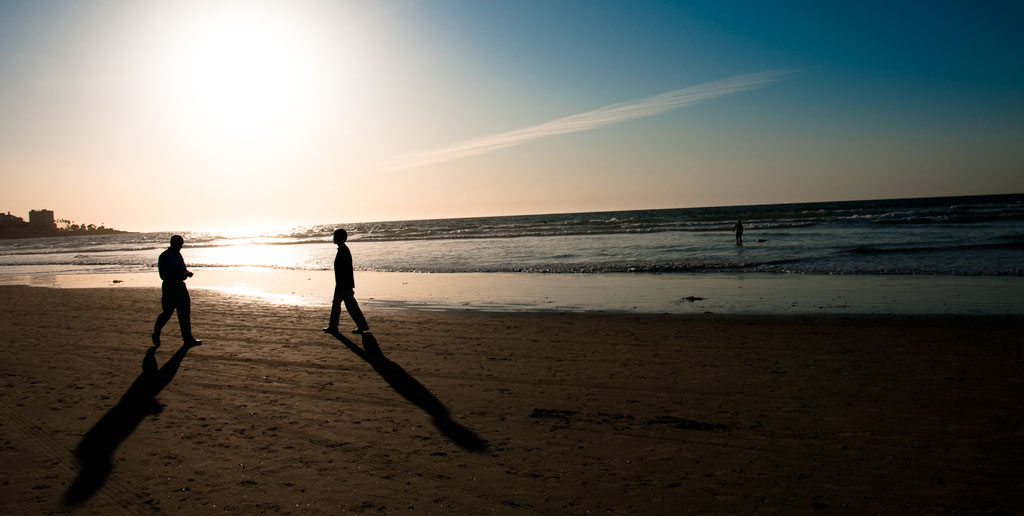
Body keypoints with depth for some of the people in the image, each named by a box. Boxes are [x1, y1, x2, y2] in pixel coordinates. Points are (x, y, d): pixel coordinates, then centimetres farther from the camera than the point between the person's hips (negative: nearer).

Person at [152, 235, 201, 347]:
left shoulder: (178, 254, 13)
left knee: (185, 312, 3)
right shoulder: (164, 257, -11)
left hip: (180, 285, 8)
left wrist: (187, 272, 1)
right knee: (167, 312, 0)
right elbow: (163, 275, -17)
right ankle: (156, 335, 22)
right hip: (170, 286, -7)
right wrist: (179, 276, -25)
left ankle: (188, 339, 4)